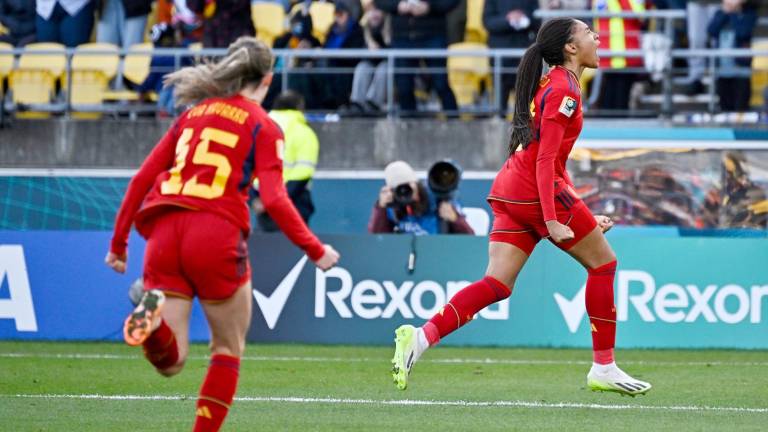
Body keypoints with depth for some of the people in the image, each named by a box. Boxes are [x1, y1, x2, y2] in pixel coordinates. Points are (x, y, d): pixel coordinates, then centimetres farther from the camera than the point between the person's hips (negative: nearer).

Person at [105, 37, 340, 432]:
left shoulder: (192, 114, 21)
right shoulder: (262, 126, 6)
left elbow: (142, 178, 17)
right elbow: (274, 200, -5)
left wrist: (119, 242, 22)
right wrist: (316, 251, 3)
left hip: (164, 233, 4)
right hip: (216, 234, -4)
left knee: (171, 361, 3)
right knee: (228, 350, 16)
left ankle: (151, 315, -29)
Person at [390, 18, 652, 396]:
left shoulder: (552, 83, 21)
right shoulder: (564, 89, -9)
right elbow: (545, 160, -17)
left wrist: (584, 216, 26)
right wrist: (551, 220, -22)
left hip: (509, 192, 9)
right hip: (537, 193, -9)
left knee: (497, 284, -1)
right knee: (603, 262, 6)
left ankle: (421, 337, -19)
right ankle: (603, 368, 9)